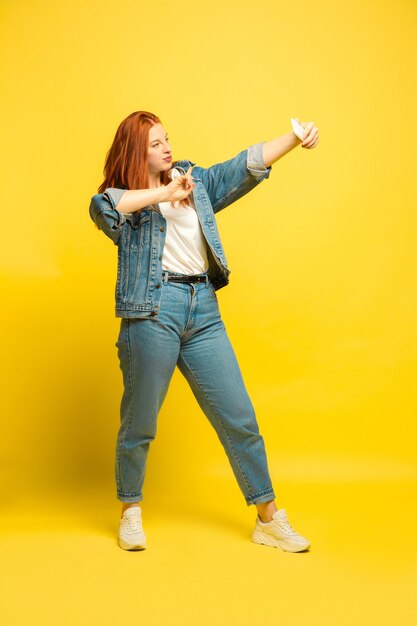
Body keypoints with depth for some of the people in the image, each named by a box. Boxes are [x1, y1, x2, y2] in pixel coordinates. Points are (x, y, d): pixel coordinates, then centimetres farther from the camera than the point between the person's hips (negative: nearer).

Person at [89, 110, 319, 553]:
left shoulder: (196, 182, 19)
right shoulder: (124, 198, 6)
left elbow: (246, 165, 11)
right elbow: (101, 206, -17)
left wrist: (295, 139, -1)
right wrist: (165, 192, -19)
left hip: (204, 310, 4)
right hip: (152, 311, -4)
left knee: (239, 418, 4)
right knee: (139, 421, 5)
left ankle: (269, 519, 15)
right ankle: (130, 512, 27)